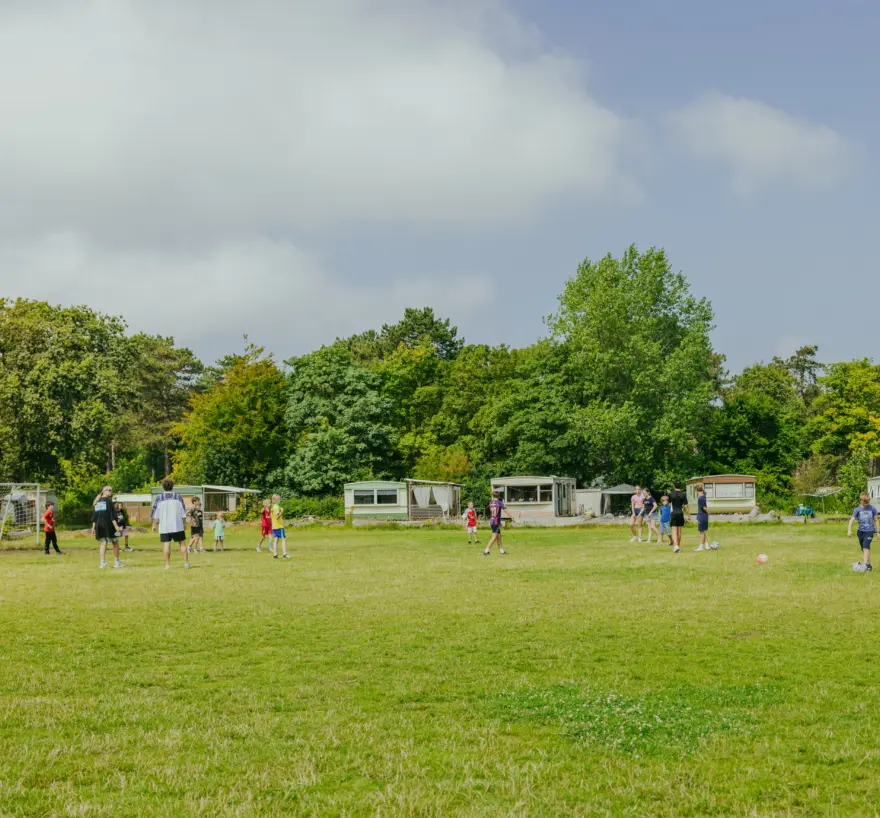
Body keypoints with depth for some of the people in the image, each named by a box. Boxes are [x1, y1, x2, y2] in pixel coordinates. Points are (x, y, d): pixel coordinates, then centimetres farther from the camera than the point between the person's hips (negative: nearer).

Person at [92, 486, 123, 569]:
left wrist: (93, 528, 14)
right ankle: (117, 562, 9)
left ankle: (103, 562, 0)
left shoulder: (97, 502, 12)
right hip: (108, 525, -6)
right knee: (115, 542, 7)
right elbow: (112, 515, -15)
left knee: (103, 543, 9)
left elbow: (94, 516, 12)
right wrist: (116, 525, -17)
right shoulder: (108, 501, -8)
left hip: (99, 526, 6)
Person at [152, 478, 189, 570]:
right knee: (182, 543, 7)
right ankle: (186, 563, 3)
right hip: (178, 526, 0)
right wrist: (184, 523, 10)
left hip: (164, 527, 0)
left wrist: (154, 525, 7)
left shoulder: (159, 498, 1)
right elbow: (183, 513, 3)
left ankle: (167, 564, -3)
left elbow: (155, 514, 1)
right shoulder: (178, 497, 2)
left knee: (166, 544, -1)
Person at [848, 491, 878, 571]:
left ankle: (866, 565, -26)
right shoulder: (858, 509, -2)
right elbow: (852, 520, -8)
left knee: (866, 547, -21)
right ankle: (869, 566, 22)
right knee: (863, 549, 10)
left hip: (869, 531, -3)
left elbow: (876, 520, 7)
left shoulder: (872, 509, -2)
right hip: (861, 531, 3)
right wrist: (849, 530, -21)